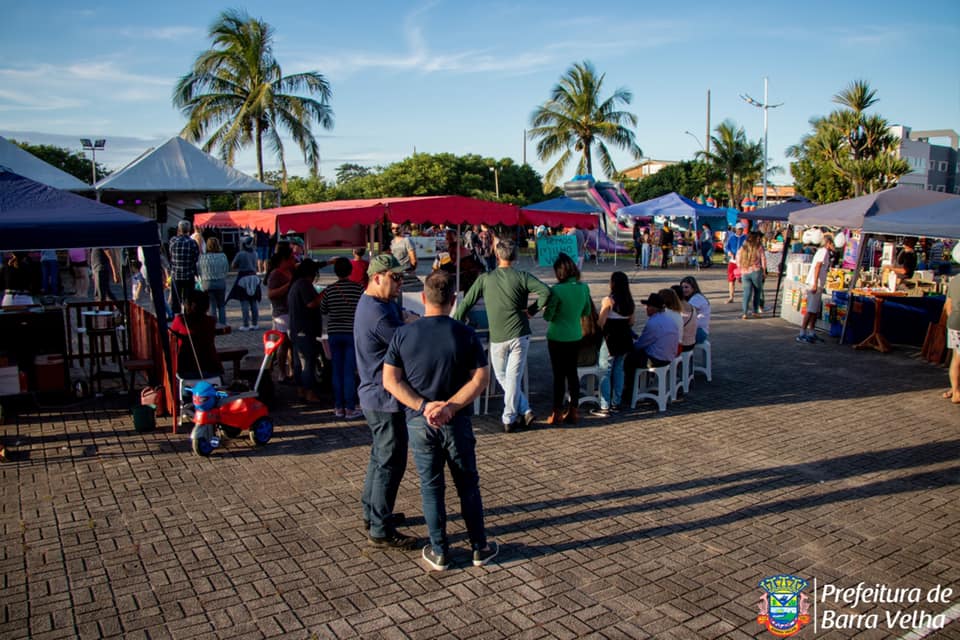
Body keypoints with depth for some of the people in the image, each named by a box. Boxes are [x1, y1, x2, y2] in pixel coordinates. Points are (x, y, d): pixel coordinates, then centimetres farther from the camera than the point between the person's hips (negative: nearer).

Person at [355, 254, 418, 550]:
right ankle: (381, 531, 8)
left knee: (380, 456, 22)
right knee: (391, 462, -2)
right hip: (386, 399, -11)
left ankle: (372, 514, 36)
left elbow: (401, 324, 6)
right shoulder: (380, 314, -25)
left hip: (374, 395, 11)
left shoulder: (372, 304, 10)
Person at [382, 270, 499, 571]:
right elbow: (480, 378, -11)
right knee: (468, 485, 14)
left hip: (419, 422, 1)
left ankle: (439, 552, 21)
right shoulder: (466, 335, -8)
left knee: (431, 487, 12)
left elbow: (391, 380, -8)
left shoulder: (403, 334, -5)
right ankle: (480, 548, 24)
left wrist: (424, 406, -13)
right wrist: (450, 407, -15)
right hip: (457, 422, 0)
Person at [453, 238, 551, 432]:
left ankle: (524, 410, 15)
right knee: (513, 377, 6)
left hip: (497, 338, 0)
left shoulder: (485, 279, 2)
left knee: (502, 377, 17)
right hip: (519, 334, 0)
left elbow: (466, 303, 4)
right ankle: (509, 418, 9)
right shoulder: (521, 276, -1)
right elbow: (546, 291, -13)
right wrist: (532, 310, 0)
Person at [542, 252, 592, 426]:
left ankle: (557, 414, 11)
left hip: (557, 338, -5)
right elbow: (587, 311, 9)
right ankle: (573, 411, 19)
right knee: (572, 373, 13)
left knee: (559, 375, 3)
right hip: (575, 336, 5)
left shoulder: (557, 290, -20)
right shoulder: (584, 288, -3)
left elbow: (547, 317, -15)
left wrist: (547, 308, 4)